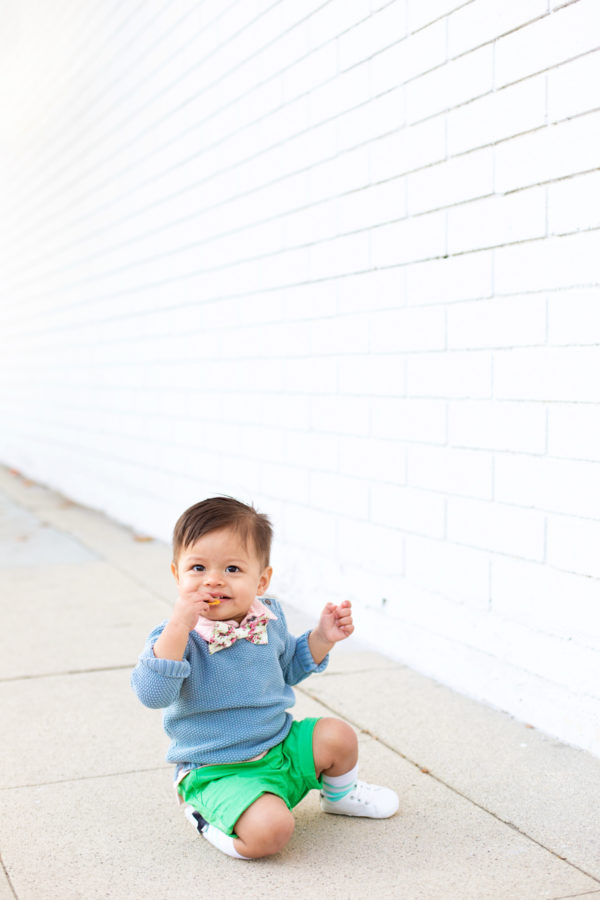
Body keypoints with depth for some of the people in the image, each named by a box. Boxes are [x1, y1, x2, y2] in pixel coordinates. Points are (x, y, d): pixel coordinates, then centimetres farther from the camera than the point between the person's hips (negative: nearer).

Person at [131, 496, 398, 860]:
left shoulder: (268, 617, 1)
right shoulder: (176, 634, -17)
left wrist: (322, 637, 3)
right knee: (269, 830, -29)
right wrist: (179, 626, -39)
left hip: (282, 746, 7)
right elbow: (153, 694, -32)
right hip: (219, 771, -7)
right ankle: (209, 815, 2)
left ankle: (340, 794, 28)